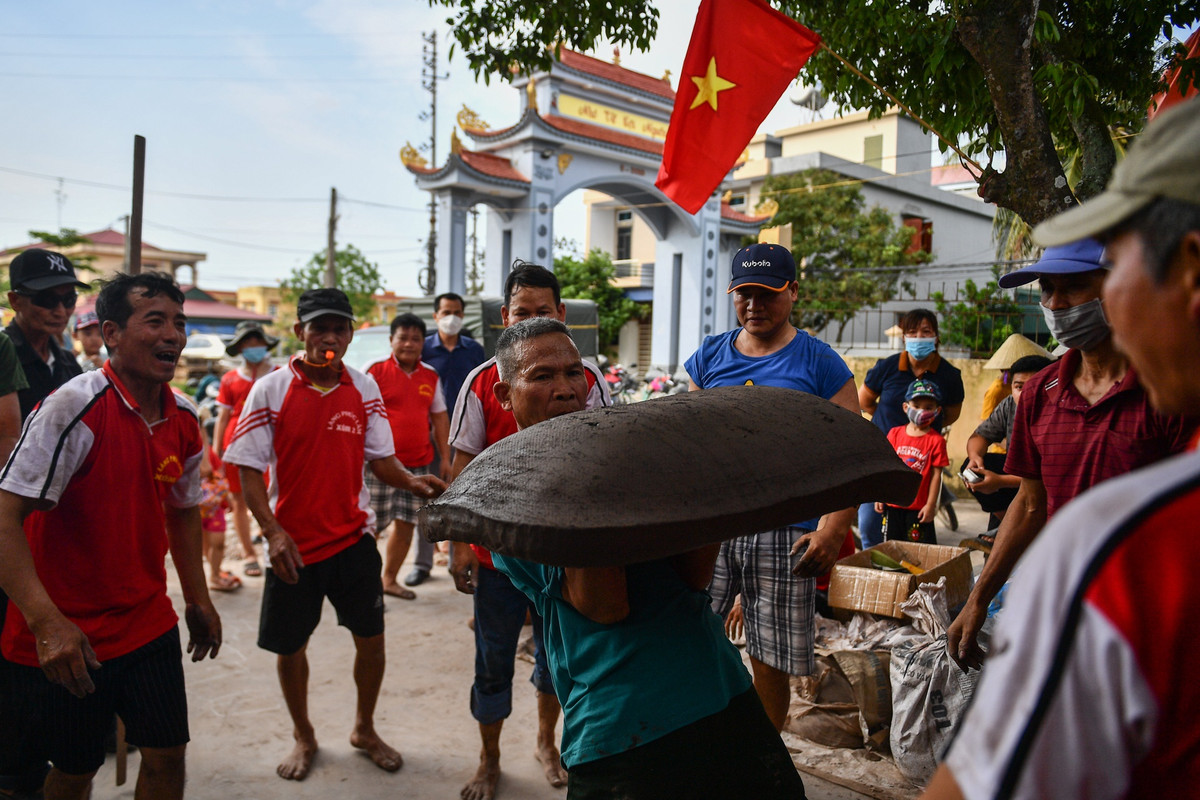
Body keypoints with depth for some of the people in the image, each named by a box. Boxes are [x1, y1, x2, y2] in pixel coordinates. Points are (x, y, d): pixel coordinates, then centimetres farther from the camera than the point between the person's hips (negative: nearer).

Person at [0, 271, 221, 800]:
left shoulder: (183, 421, 1)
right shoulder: (71, 409, -19)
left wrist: (198, 599, 14)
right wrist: (45, 620, -30)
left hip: (148, 625, 5)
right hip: (64, 638, -5)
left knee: (167, 755, 8)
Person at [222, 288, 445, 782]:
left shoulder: (364, 388, 1)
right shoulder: (271, 390, -7)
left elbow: (379, 458, 3)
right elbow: (249, 468, -7)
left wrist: (411, 481, -18)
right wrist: (272, 531, -17)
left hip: (353, 536, 2)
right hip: (293, 544, -2)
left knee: (371, 637, 7)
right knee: (289, 646, 11)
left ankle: (364, 729, 32)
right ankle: (303, 737, 35)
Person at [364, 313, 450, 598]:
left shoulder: (430, 376, 12)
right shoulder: (375, 369, -3)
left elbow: (439, 417, 17)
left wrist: (445, 458, 13)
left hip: (418, 463, 5)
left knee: (406, 524, 8)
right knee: (371, 524, -1)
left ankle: (389, 580, 23)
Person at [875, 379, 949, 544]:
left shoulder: (936, 440, -6)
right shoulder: (895, 433, 3)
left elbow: (936, 475, -6)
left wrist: (931, 505, -8)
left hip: (919, 507, -3)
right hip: (892, 504, 3)